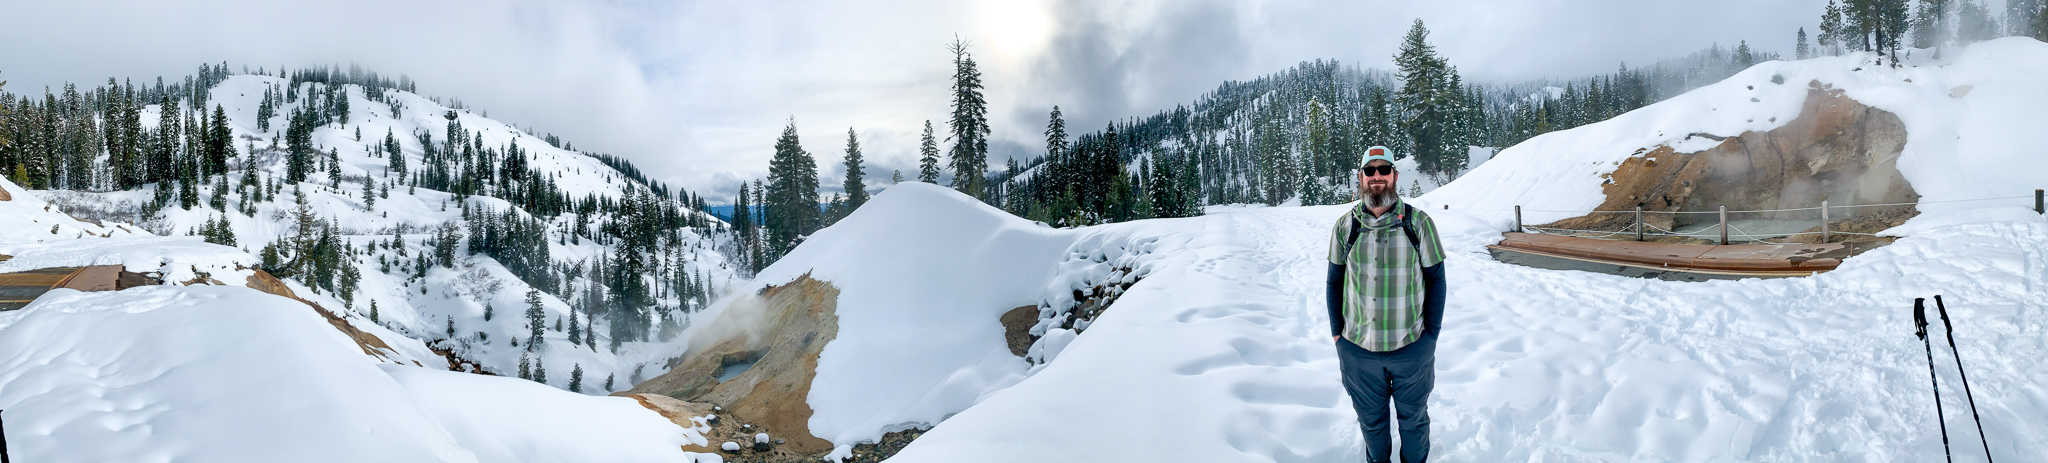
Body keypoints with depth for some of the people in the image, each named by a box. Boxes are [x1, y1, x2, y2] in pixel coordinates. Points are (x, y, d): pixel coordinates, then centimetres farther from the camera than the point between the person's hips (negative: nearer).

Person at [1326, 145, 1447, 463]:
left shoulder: (1418, 223, -5)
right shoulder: (1345, 226, -1)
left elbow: (1436, 280, 0)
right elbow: (1335, 281, 7)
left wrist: (1431, 335, -3)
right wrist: (1337, 333, 3)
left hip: (1412, 348, -1)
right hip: (1358, 350, 1)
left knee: (1414, 419, 17)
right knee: (1371, 421, 16)